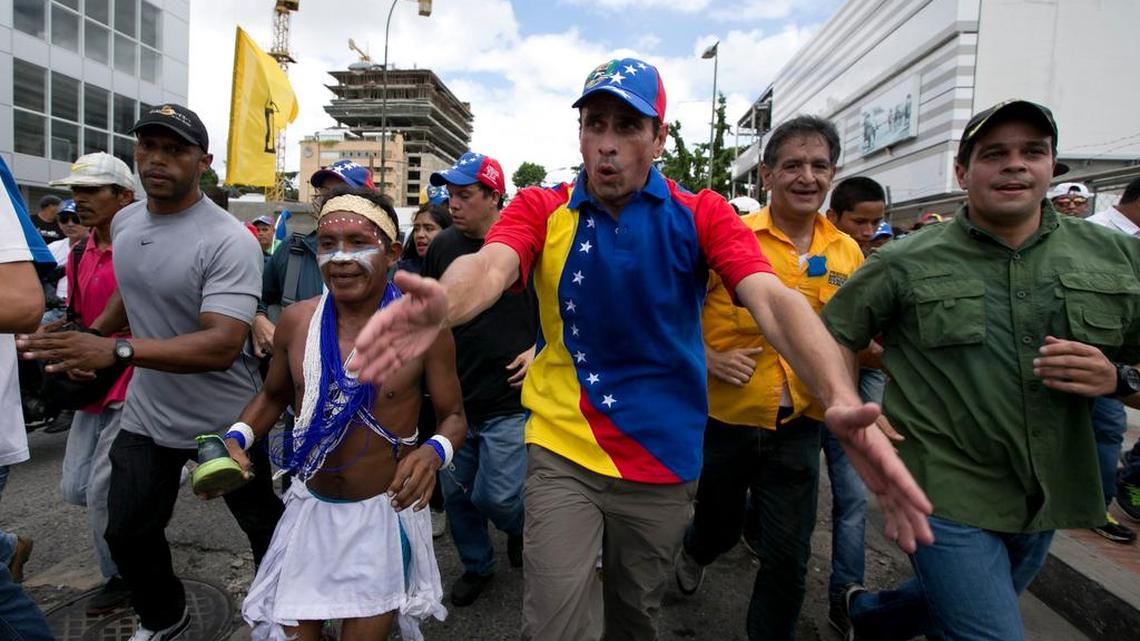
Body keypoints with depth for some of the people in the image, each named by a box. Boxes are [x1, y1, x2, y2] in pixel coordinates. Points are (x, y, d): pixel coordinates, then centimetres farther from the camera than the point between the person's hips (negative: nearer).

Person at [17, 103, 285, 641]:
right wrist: (90, 337, 22)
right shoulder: (124, 222, 3)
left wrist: (117, 350, -40)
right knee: (127, 532, 15)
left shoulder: (229, 241, -23)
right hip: (146, 414, 7)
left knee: (266, 528, 11)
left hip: (225, 421, -6)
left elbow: (222, 345, -32)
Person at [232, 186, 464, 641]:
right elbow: (273, 395, 11)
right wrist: (236, 438, -6)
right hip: (310, 507, 3)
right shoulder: (295, 321, -7)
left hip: (385, 511, -3)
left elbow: (453, 417, -7)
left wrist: (433, 452, -28)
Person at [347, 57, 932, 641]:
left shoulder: (702, 215, -6)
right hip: (562, 454, -1)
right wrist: (443, 303, -51)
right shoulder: (540, 209, -6)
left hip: (664, 462, 2)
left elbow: (772, 300, -22)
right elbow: (490, 265, -26)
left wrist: (840, 401, -40)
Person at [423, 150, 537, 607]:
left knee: (495, 496, -2)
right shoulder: (442, 246, 2)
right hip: (452, 397, 5)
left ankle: (522, 526, 34)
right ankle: (477, 565, 39)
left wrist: (541, 348, -10)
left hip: (509, 400, -4)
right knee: (455, 492, 14)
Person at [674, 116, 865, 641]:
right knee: (720, 526, 21)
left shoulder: (847, 253, 3)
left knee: (788, 561, 8)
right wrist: (707, 357, -16)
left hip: (799, 426, 2)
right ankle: (694, 552, 58)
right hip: (724, 417, -2)